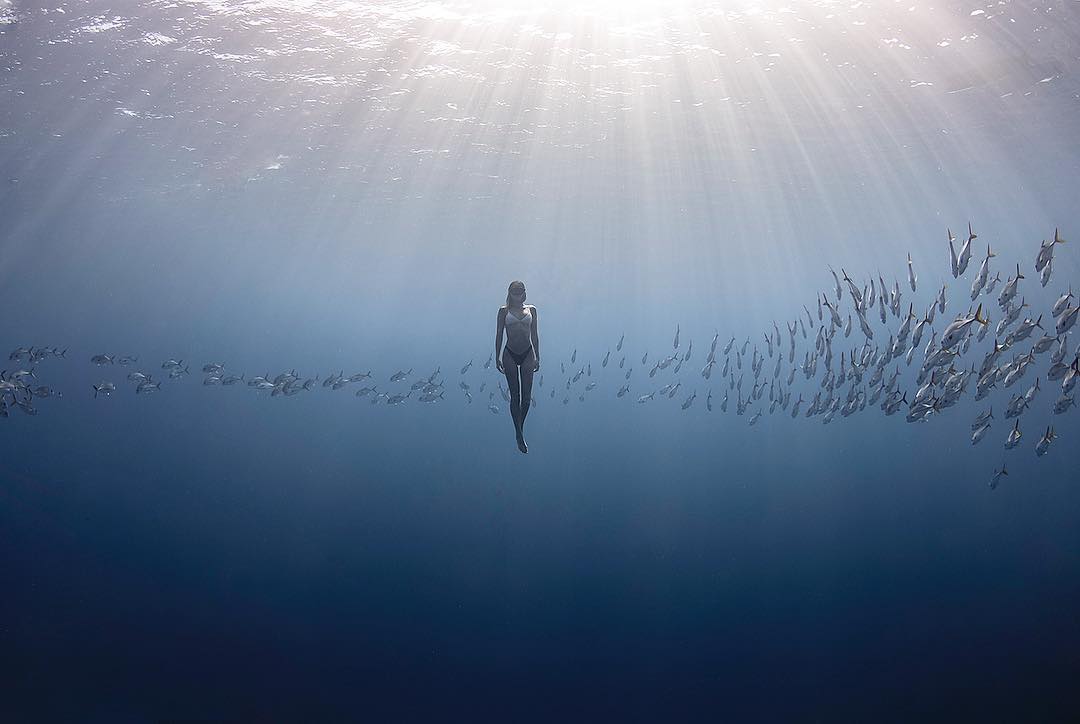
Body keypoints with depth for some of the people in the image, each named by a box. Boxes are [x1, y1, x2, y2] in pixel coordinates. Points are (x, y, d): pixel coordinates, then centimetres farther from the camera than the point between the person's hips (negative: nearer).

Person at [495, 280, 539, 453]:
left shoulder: (531, 310, 9)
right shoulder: (504, 311, 4)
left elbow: (534, 335, 11)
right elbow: (499, 335, 5)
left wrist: (537, 357, 8)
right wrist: (497, 357, 0)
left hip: (527, 354, 2)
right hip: (510, 355, -1)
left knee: (527, 397, -1)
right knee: (515, 396, 2)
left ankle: (520, 427, 23)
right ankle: (519, 435, 11)